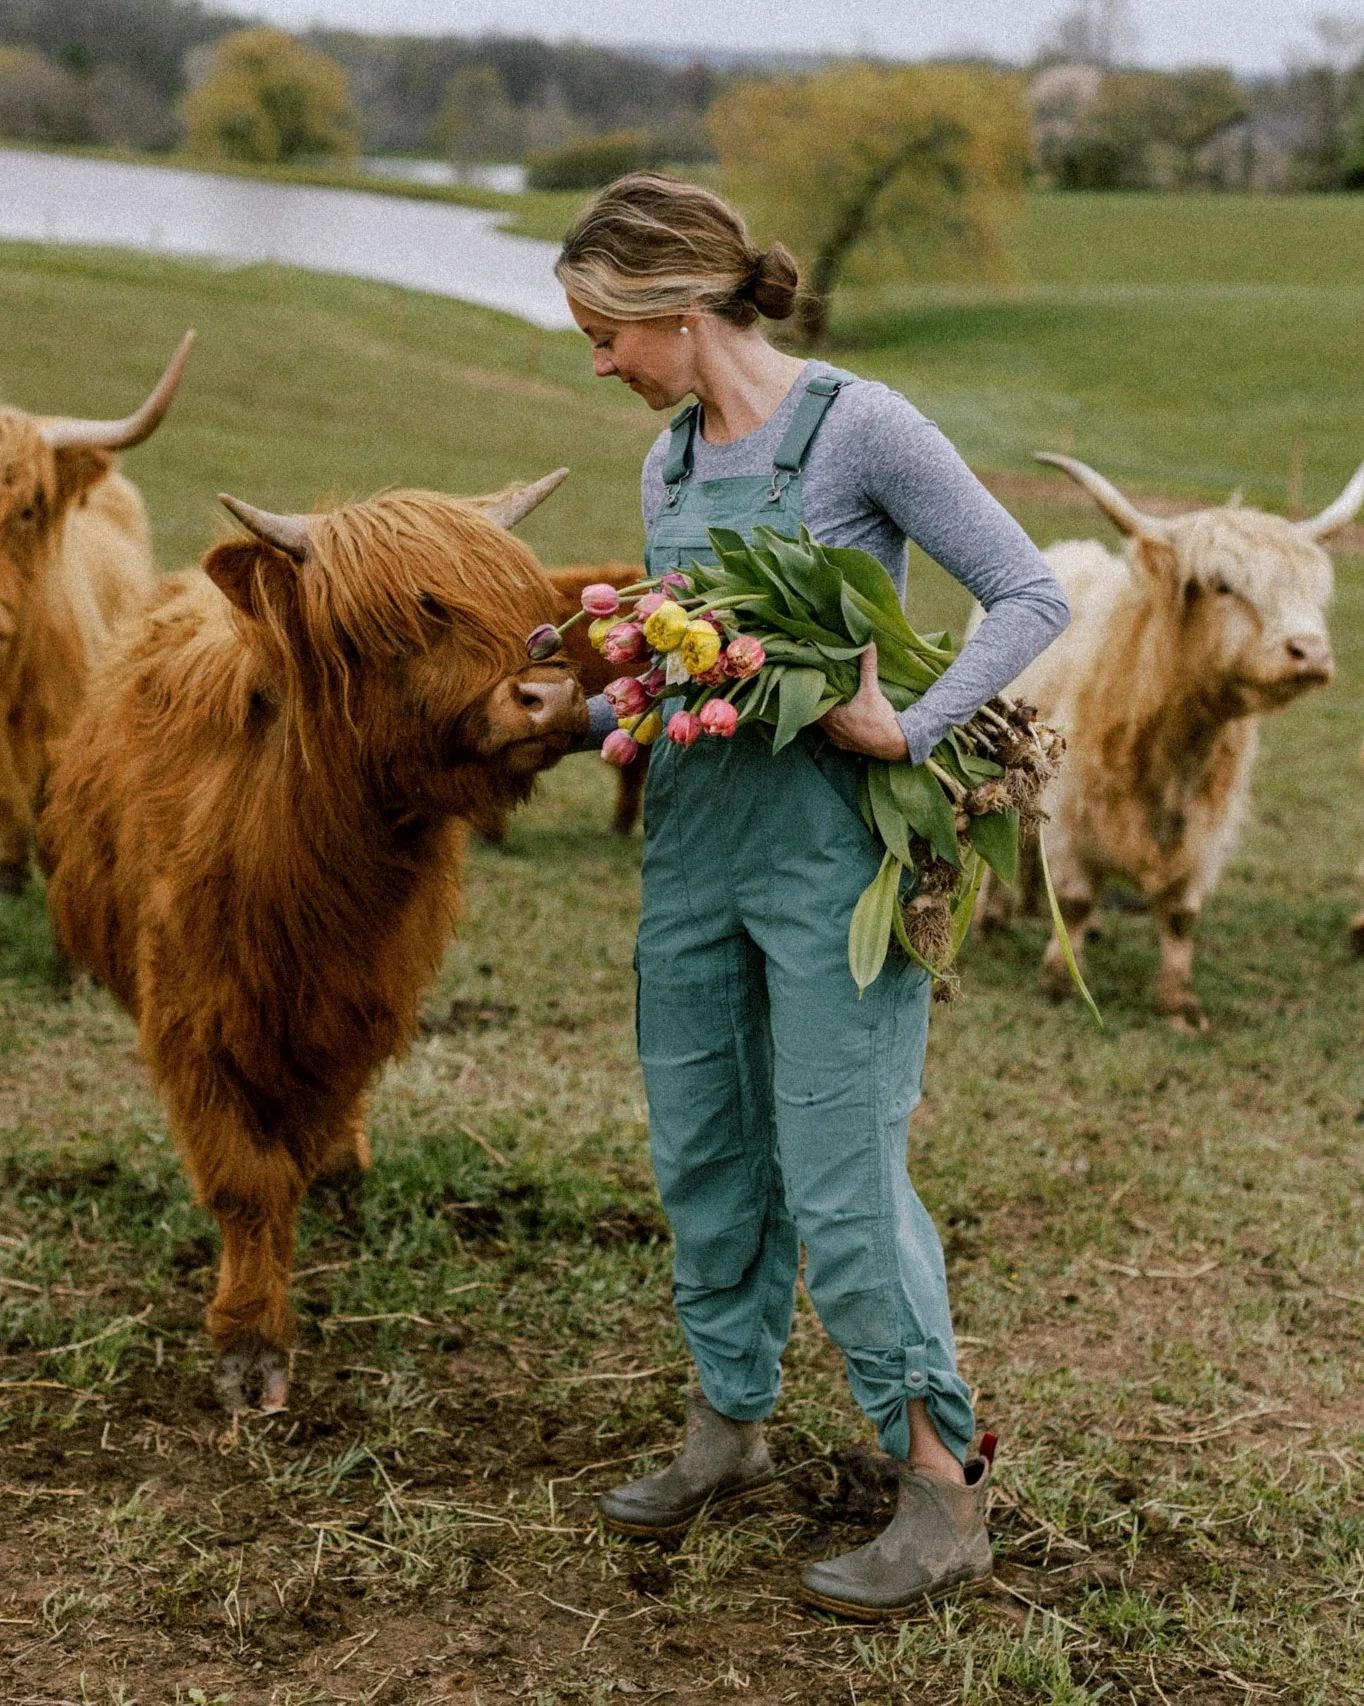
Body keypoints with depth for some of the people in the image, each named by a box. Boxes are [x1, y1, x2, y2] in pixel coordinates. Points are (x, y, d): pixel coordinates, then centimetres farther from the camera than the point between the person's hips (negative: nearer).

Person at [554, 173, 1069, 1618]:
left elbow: (1031, 596, -10)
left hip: (832, 850, -7)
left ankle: (943, 1496, 9)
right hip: (692, 845, 7)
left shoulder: (858, 426, -11)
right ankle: (727, 1428, 34)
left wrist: (913, 729, -21)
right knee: (703, 1155, 15)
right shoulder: (670, 462, 10)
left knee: (840, 1181, -5)